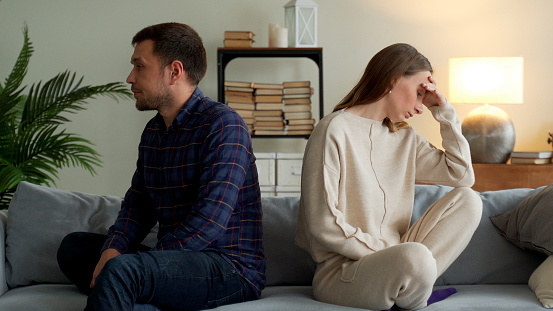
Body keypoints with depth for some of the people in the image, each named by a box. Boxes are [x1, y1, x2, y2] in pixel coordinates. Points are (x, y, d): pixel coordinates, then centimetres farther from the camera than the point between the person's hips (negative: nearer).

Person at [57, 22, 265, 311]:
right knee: (74, 246, 9)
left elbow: (209, 223, -23)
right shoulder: (153, 131, 15)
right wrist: (113, 249, -9)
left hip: (232, 268, -9)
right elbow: (137, 205, 15)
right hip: (179, 258, 9)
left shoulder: (223, 125, -14)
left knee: (120, 271, -33)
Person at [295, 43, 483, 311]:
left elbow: (462, 175, 10)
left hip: (391, 256, 8)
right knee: (415, 256, -36)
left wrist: (444, 111, 8)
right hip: (341, 269, -8)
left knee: (467, 200, -4)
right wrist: (385, 254, -15)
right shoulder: (335, 131, -10)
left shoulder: (405, 138, 15)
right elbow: (322, 224, -16)